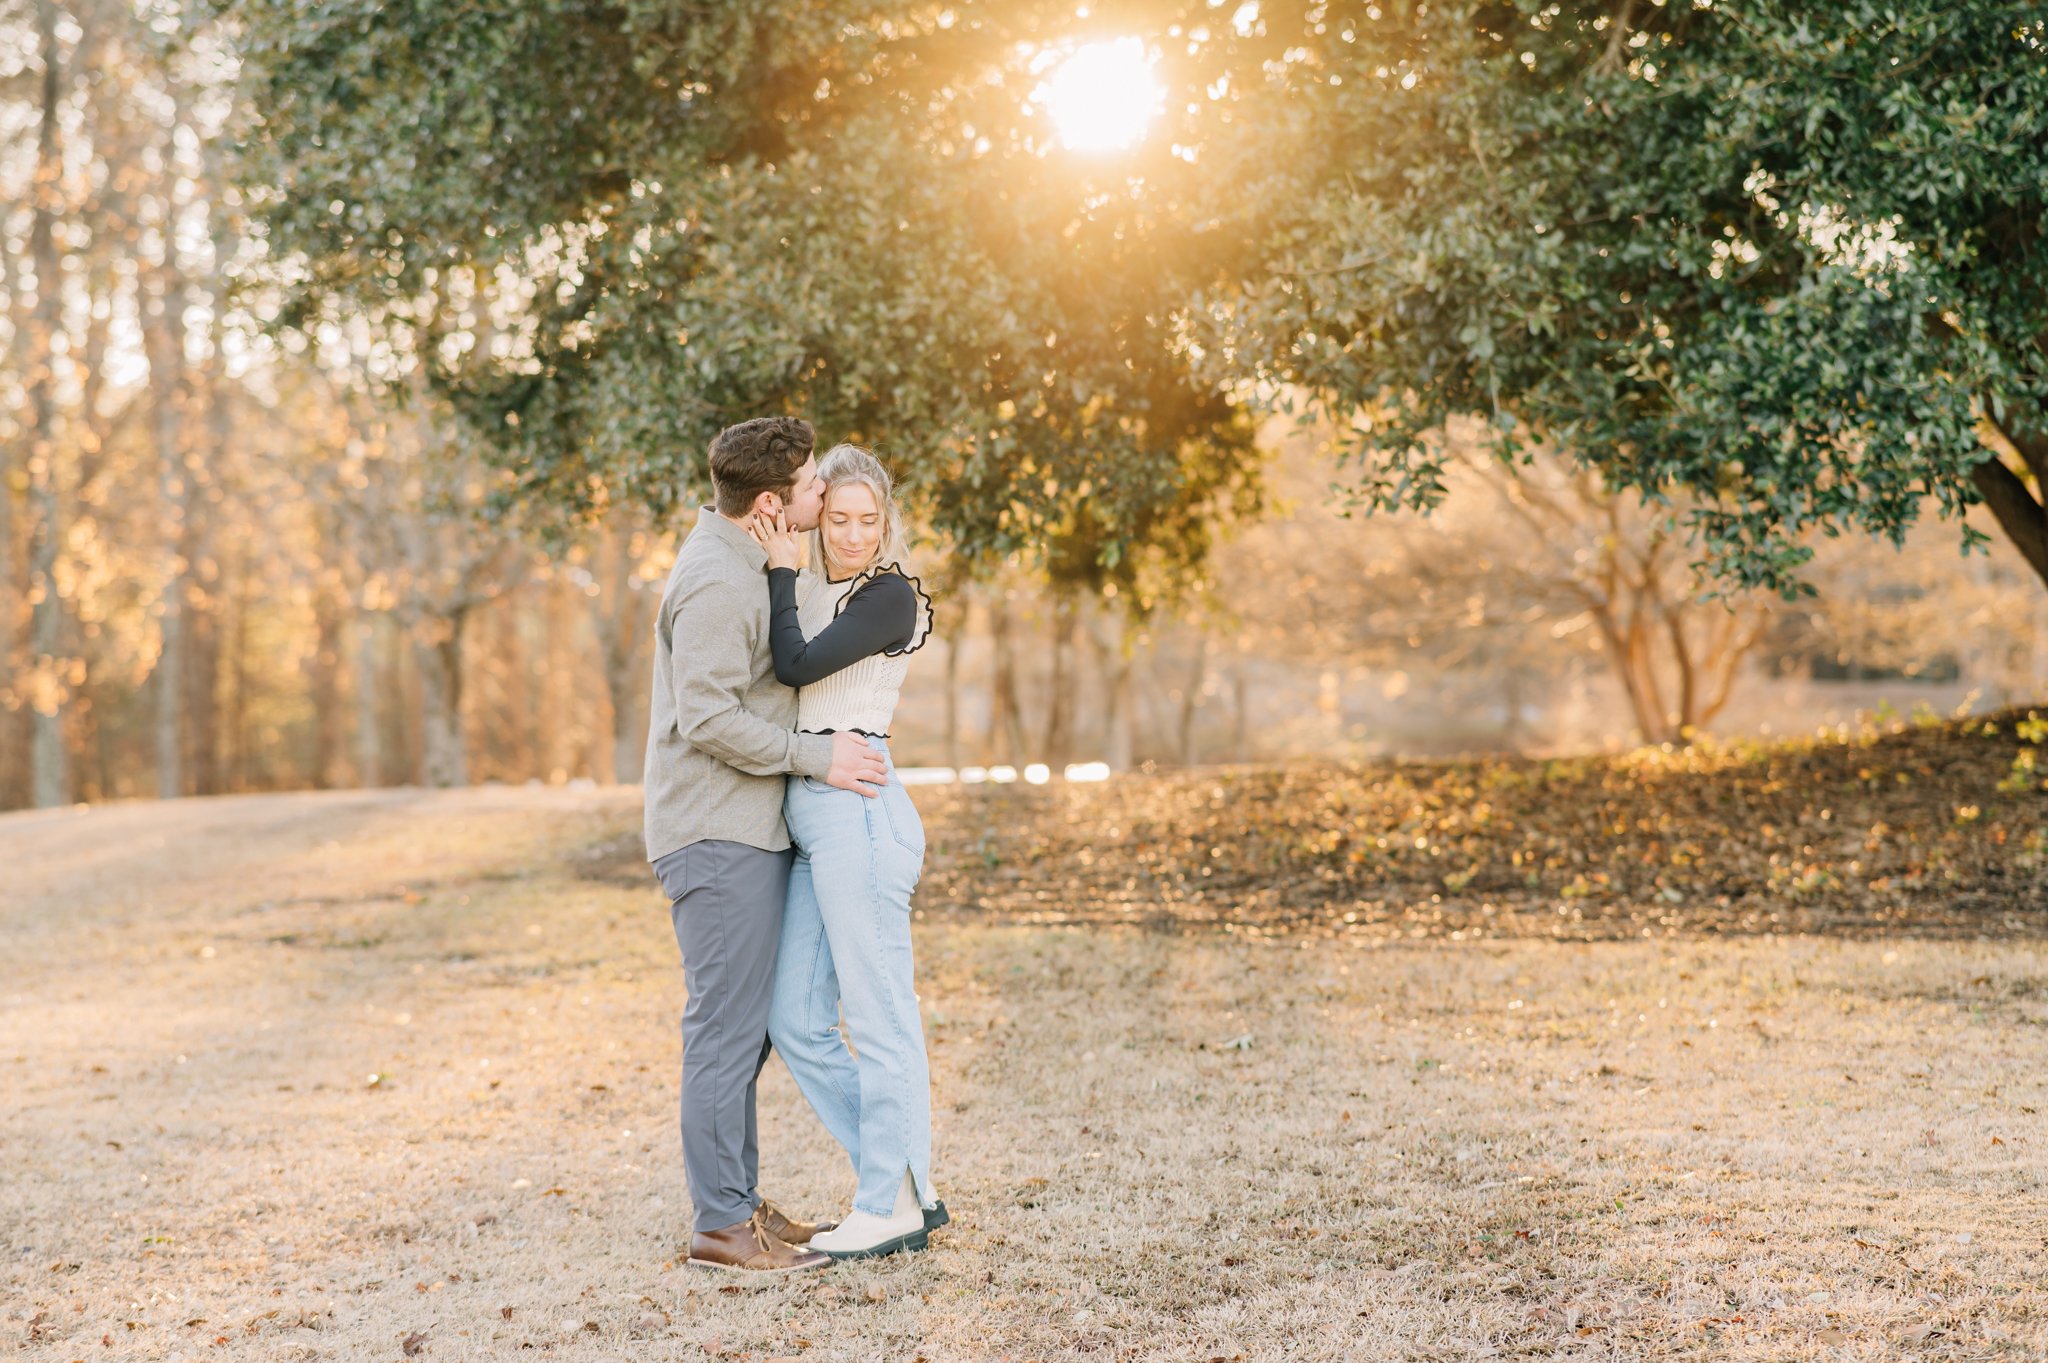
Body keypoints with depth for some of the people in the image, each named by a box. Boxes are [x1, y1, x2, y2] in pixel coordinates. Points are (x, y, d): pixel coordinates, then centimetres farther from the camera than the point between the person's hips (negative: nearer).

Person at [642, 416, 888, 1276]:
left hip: (748, 833, 10)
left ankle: (738, 1200, 22)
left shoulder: (745, 565, 15)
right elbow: (707, 718, -23)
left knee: (745, 1026, 14)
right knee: (727, 1028, -6)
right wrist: (816, 756, -17)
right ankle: (721, 1225, -1)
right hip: (718, 838, -10)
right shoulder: (716, 583, -17)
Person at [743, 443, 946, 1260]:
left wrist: (782, 570, -4)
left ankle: (891, 1207, 5)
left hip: (856, 811, -9)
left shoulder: (890, 596, -6)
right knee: (796, 1020, 8)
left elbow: (796, 665, -14)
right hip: (809, 816, 9)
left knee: (878, 1011, -3)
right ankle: (906, 1186, 15)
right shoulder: (813, 595, 19)